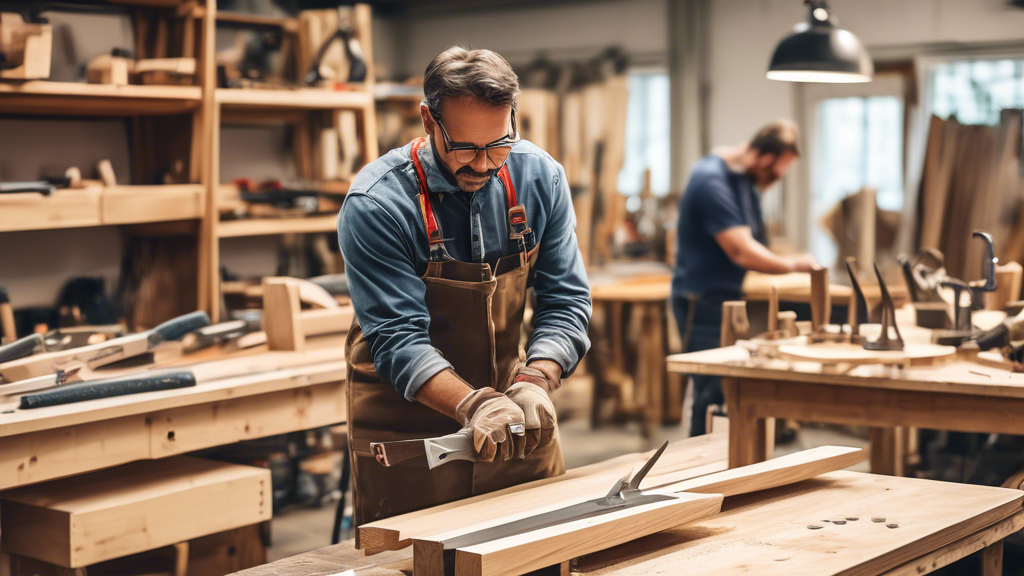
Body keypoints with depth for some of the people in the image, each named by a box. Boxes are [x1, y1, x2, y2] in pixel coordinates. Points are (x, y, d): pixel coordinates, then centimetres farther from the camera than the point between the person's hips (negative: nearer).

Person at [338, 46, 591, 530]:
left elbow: (564, 300, -5)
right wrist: (472, 405, -39)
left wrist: (534, 382, -23)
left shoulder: (539, 177, -6)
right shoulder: (374, 204, -20)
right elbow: (397, 337, -23)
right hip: (405, 426, -4)